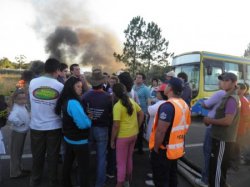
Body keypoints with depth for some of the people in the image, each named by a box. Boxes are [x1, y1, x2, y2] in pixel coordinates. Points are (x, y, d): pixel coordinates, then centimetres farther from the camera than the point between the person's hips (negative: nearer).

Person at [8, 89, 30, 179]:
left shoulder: (23, 106, 3)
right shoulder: (17, 109, -25)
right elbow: (11, 118, -43)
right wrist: (20, 123, -28)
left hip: (23, 132, 9)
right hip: (18, 133, -9)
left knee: (19, 152, 21)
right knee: (15, 153, 6)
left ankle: (19, 169, 37)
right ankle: (15, 173, 20)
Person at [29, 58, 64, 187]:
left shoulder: (33, 82, -5)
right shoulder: (60, 86, -11)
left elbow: (31, 100, 8)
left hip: (36, 126, 2)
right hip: (54, 127, -2)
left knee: (37, 155, 18)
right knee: (53, 156, 13)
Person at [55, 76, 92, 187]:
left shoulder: (66, 101, 4)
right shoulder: (73, 103, -26)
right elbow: (83, 124, -31)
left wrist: (86, 117, 1)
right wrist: (89, 121, -11)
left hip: (69, 138, 10)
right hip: (79, 140, -10)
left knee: (67, 163, 21)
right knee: (83, 167, 3)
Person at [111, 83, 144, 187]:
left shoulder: (117, 106, -21)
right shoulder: (132, 101, 0)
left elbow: (116, 125, -22)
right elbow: (141, 114, 8)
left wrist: (112, 140, -10)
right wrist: (136, 127, 13)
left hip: (123, 137, -7)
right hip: (133, 135, 7)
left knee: (121, 162, 8)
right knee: (129, 158, 24)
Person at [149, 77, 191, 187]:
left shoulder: (167, 106, -25)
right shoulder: (185, 105, 5)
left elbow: (161, 131, -27)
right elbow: (185, 127, 13)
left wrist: (155, 149, -15)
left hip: (164, 150, -8)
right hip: (177, 149, 9)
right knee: (172, 177, 23)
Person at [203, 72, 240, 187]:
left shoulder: (231, 99, -19)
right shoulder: (229, 97, 14)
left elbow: (227, 121, -26)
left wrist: (210, 120, -15)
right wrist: (212, 120, 9)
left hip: (223, 139, -10)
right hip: (223, 138, 10)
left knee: (216, 168, -2)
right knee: (221, 167, 22)